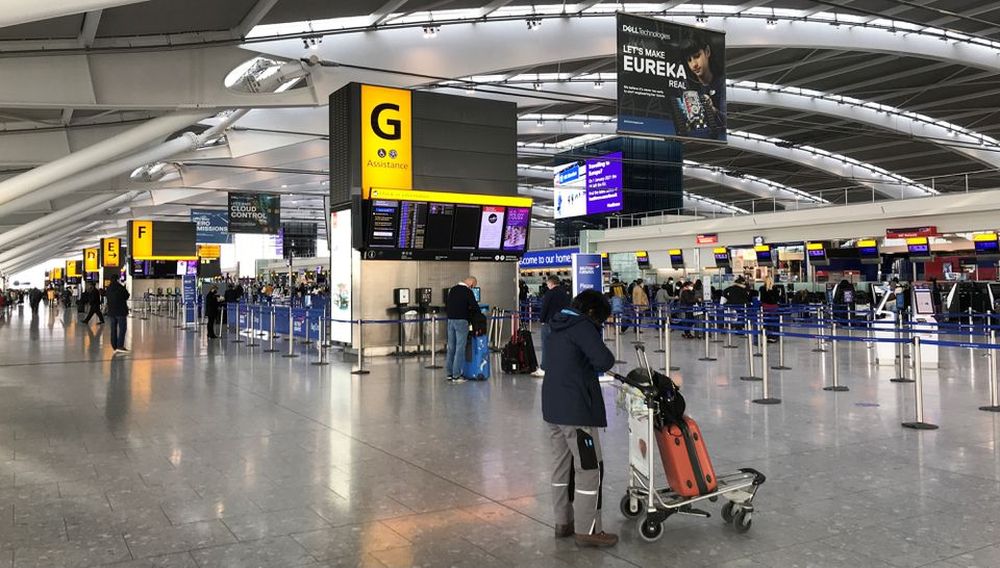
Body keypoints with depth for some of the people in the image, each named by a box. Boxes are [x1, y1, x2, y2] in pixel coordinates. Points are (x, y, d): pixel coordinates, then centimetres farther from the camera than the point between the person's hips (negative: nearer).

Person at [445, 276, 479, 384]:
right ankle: (456, 376, -3)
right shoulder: (468, 291, -10)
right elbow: (475, 307, -11)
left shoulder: (452, 289, 12)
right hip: (461, 321, -7)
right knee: (460, 348, -3)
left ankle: (449, 374, 16)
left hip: (450, 320, 7)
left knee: (451, 347, 11)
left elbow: (446, 305, 18)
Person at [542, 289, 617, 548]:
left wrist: (592, 366, 6)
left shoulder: (558, 327, 15)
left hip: (553, 407, 9)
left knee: (561, 465, 15)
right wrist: (606, 356, 0)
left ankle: (563, 522, 23)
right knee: (590, 468, -1)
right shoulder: (582, 326, -13)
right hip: (576, 410, -9)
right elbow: (604, 361, -22)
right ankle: (587, 530, 3)